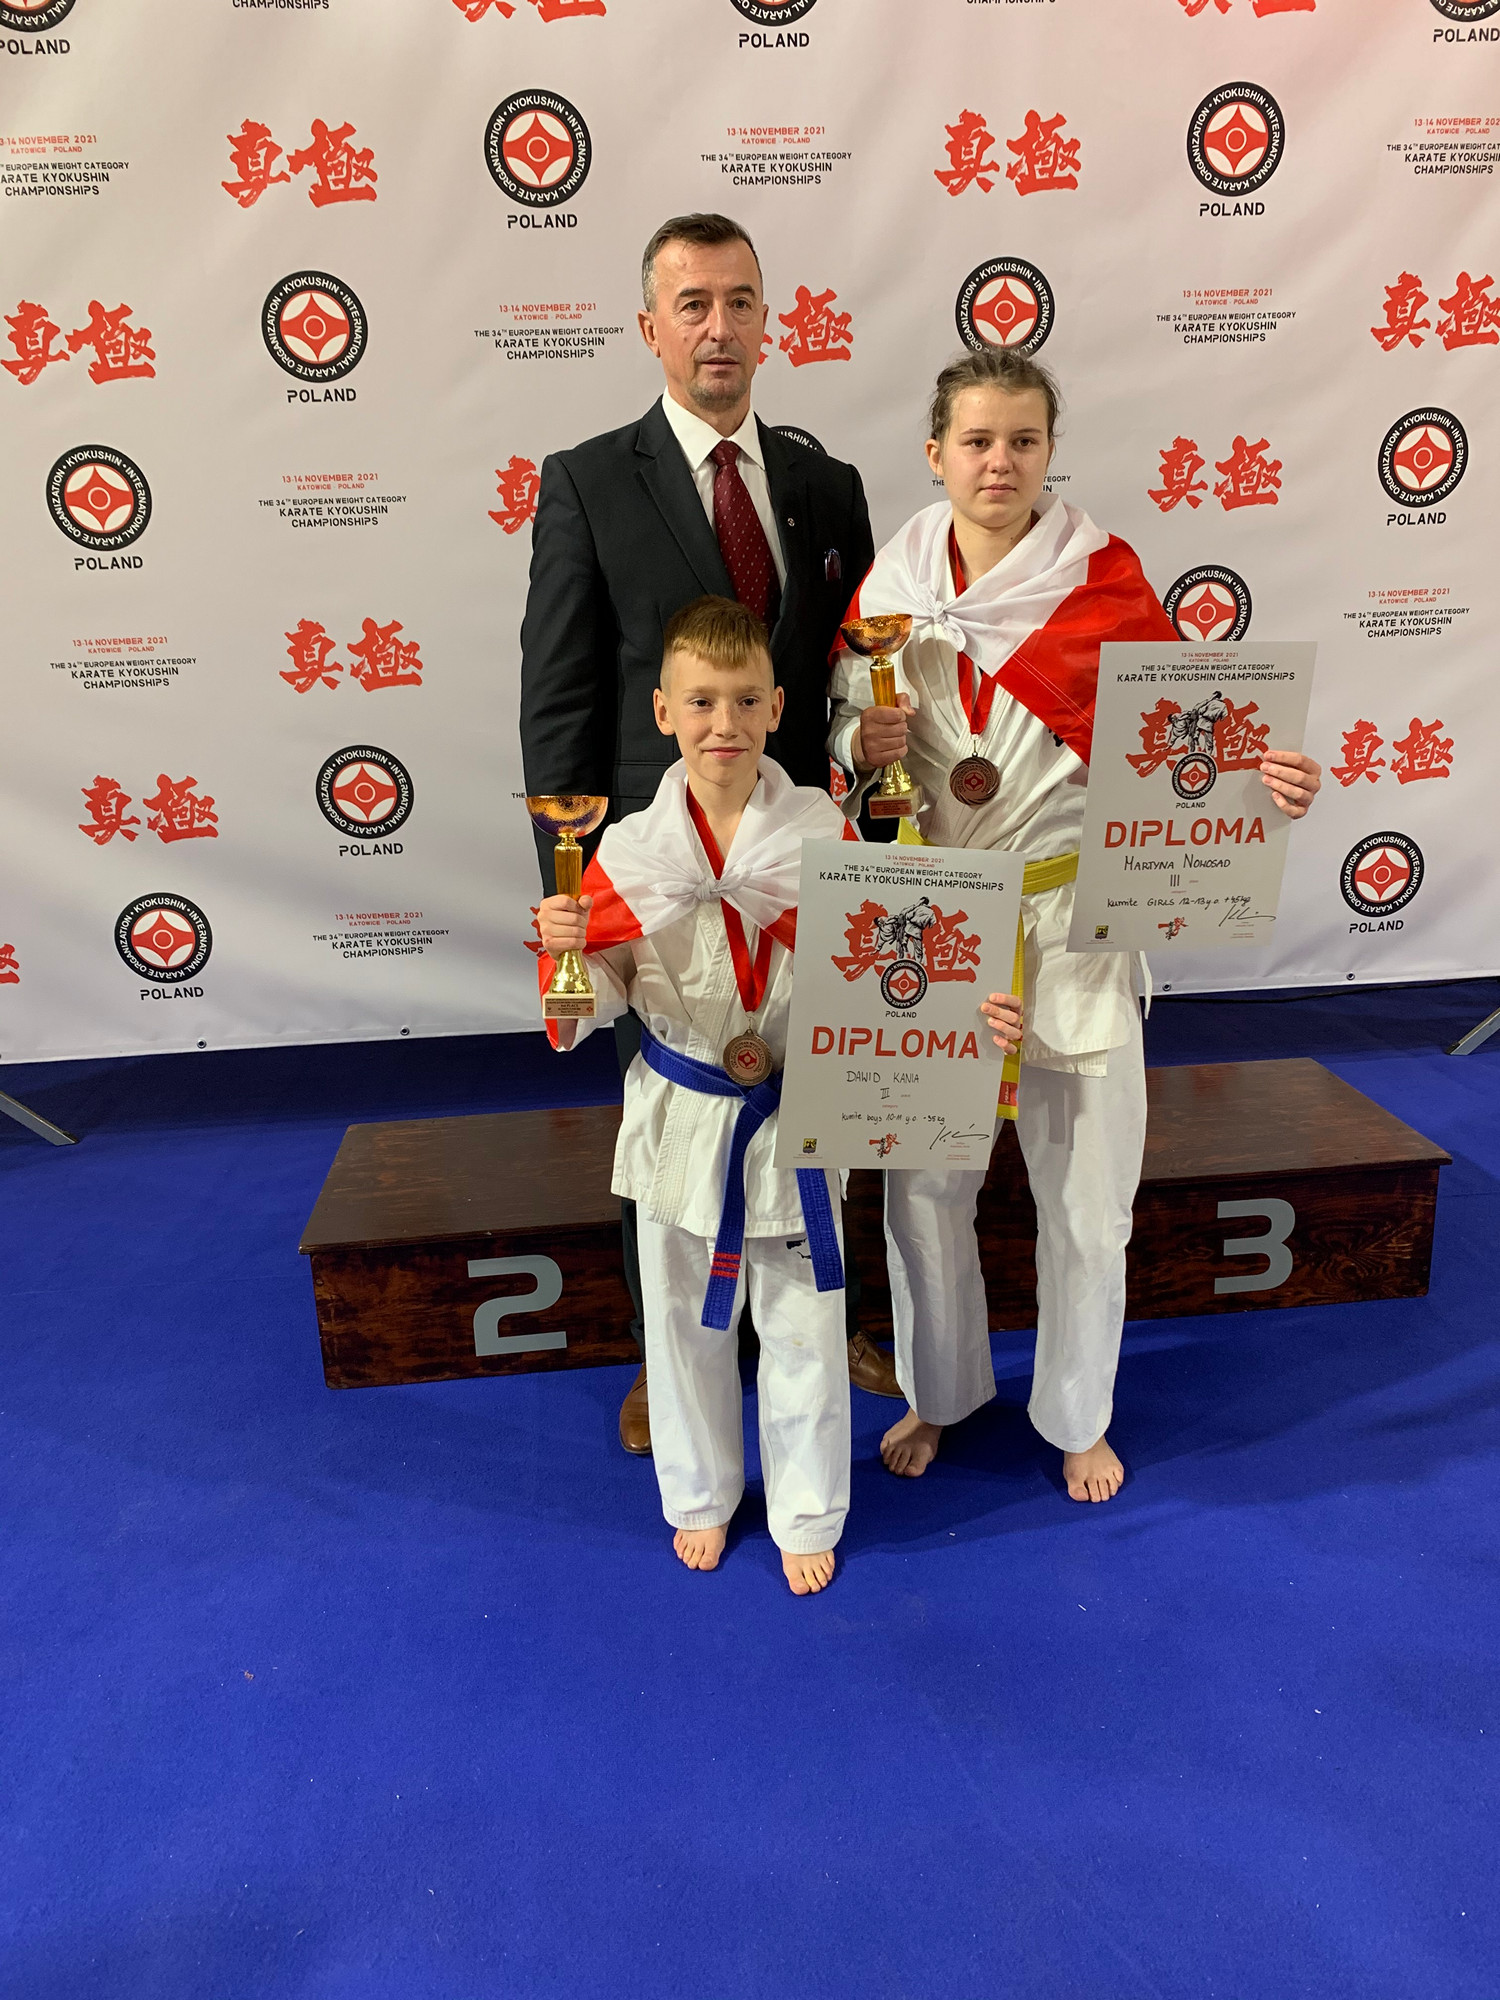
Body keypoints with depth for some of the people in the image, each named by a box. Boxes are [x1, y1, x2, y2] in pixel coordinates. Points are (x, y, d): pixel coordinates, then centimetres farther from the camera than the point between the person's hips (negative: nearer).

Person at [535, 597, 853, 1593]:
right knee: (686, 1321, 18)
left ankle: (807, 1514, 37)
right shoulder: (632, 848, -9)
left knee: (804, 1323, 13)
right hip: (680, 1116, 1)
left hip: (792, 1114, -1)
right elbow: (599, 997, -3)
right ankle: (702, 1494, 44)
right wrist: (569, 947, -22)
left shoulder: (822, 832, -10)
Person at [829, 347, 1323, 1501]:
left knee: (1085, 1197, 8)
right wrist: (865, 746, -15)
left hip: (1072, 927, -1)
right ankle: (940, 1392, 38)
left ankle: (1080, 1415, 35)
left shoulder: (1101, 579, -5)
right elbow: (843, 736, 8)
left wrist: (1264, 777, -25)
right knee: (925, 1182, 11)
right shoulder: (894, 580, 1)